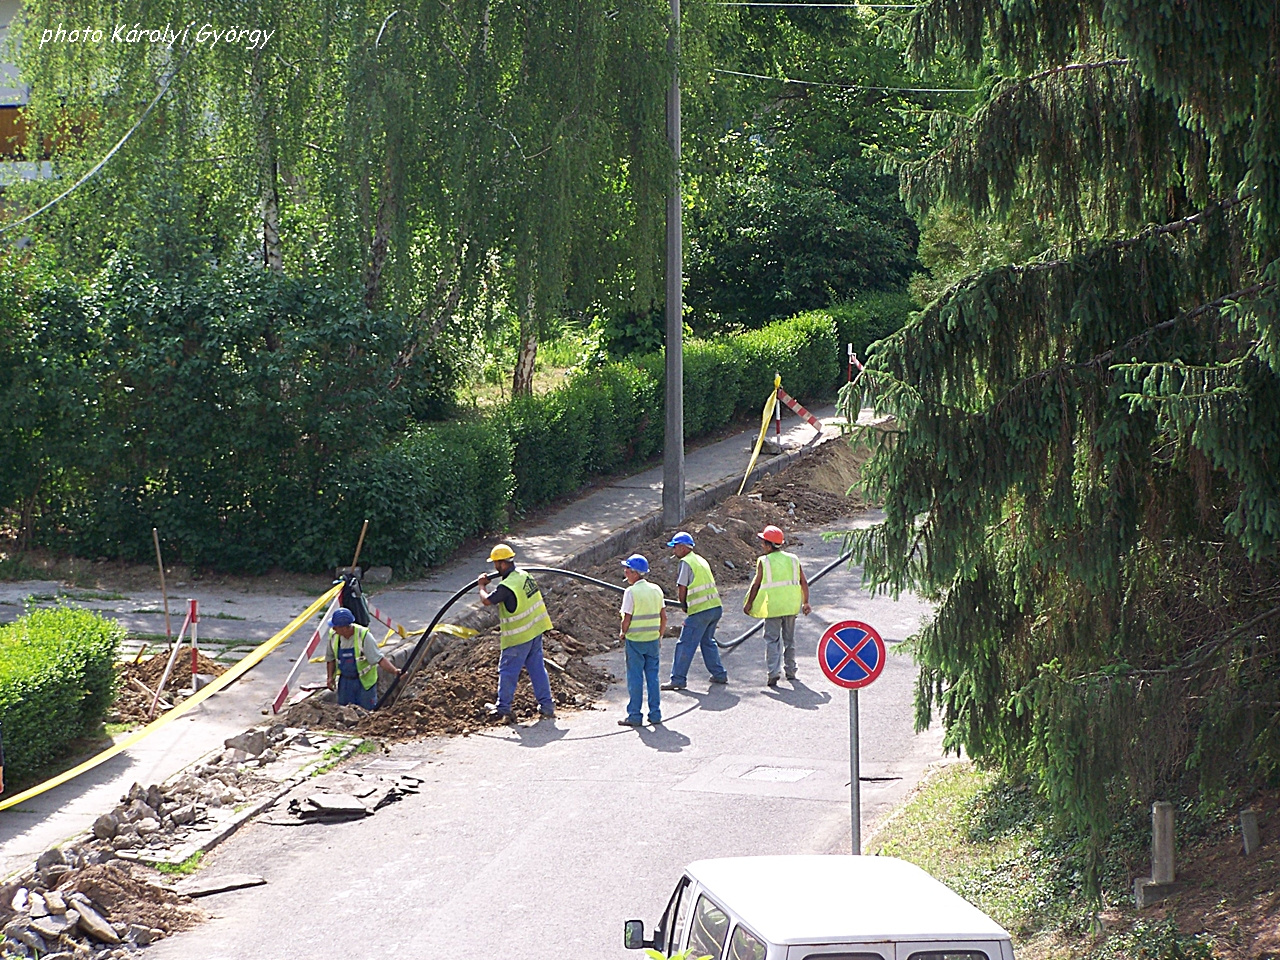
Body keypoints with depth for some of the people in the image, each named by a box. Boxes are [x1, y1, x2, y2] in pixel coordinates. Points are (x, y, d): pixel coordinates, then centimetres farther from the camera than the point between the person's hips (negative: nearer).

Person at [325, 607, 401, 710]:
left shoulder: (363, 636, -24)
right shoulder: (333, 635, -9)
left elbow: (379, 658, -25)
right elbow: (331, 658, 8)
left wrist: (394, 670, -37)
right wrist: (331, 677, -2)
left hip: (365, 681, -4)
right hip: (345, 680, 4)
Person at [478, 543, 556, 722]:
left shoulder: (507, 587, -24)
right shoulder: (524, 576, 2)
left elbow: (486, 600, -13)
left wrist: (482, 586, 5)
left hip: (518, 637, -8)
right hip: (535, 630, 8)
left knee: (507, 671, 6)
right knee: (537, 668, 14)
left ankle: (503, 709, 16)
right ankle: (546, 705, 16)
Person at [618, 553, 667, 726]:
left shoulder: (631, 592, -14)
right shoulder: (656, 589, 3)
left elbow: (627, 619, -14)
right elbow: (663, 617, 5)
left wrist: (622, 633, 4)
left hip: (634, 640, -5)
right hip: (652, 640, 5)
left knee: (635, 677, 2)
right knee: (652, 676, 11)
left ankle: (634, 715, 6)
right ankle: (655, 714, 12)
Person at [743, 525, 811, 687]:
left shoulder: (763, 561, -6)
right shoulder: (793, 559, 6)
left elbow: (756, 584, -5)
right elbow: (803, 582, 8)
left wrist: (749, 604, 5)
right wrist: (806, 602, 17)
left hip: (773, 606, -4)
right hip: (791, 605, 4)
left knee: (772, 639, -1)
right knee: (789, 638, 16)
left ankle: (774, 672, -14)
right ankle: (791, 671, 22)